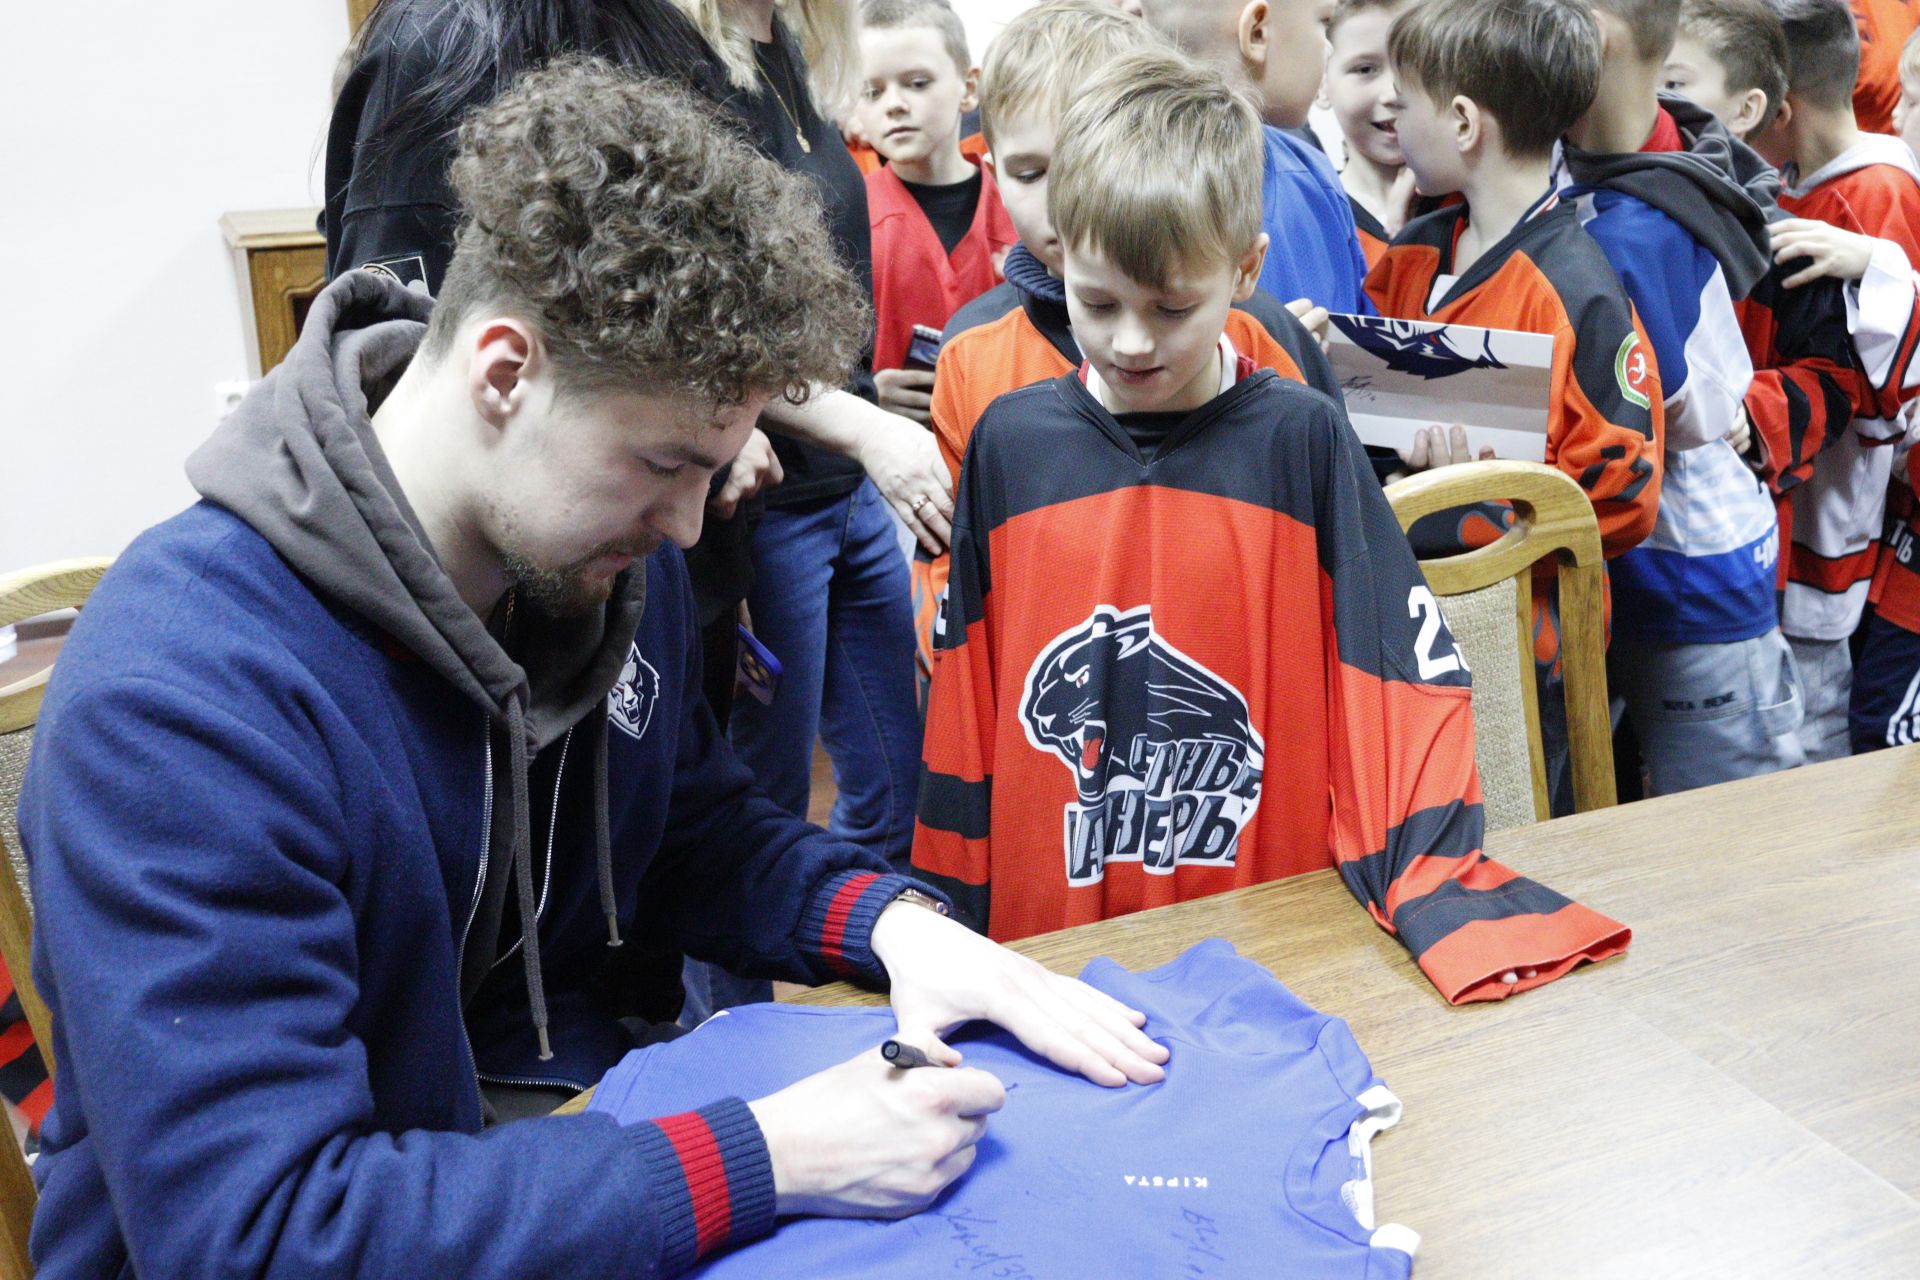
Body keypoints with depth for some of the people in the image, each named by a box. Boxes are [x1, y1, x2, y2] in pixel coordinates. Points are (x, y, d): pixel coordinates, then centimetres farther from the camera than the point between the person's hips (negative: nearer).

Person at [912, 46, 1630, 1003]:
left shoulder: (1301, 441, -7)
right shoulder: (1010, 443, -2)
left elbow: (1407, 670, -6)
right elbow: (959, 699, 3)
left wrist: (1433, 887, -15)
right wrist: (945, 929, 6)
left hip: (1272, 938, -1)